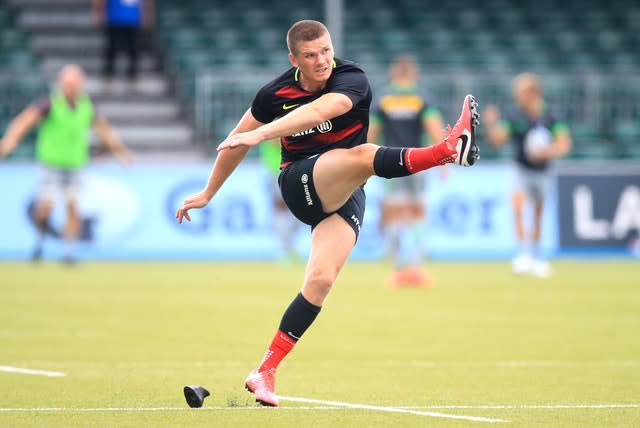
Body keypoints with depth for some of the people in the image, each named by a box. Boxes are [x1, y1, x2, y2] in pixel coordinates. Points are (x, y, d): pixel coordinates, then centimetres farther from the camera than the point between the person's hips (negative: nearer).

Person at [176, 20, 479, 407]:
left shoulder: (352, 80, -11)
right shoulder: (276, 93, 0)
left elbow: (319, 110, -34)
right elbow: (237, 142, 17)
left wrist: (261, 133, -44)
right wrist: (208, 194, 25)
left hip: (345, 197, 1)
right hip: (300, 183, -1)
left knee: (321, 279, -18)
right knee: (363, 155, -31)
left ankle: (266, 372, -11)